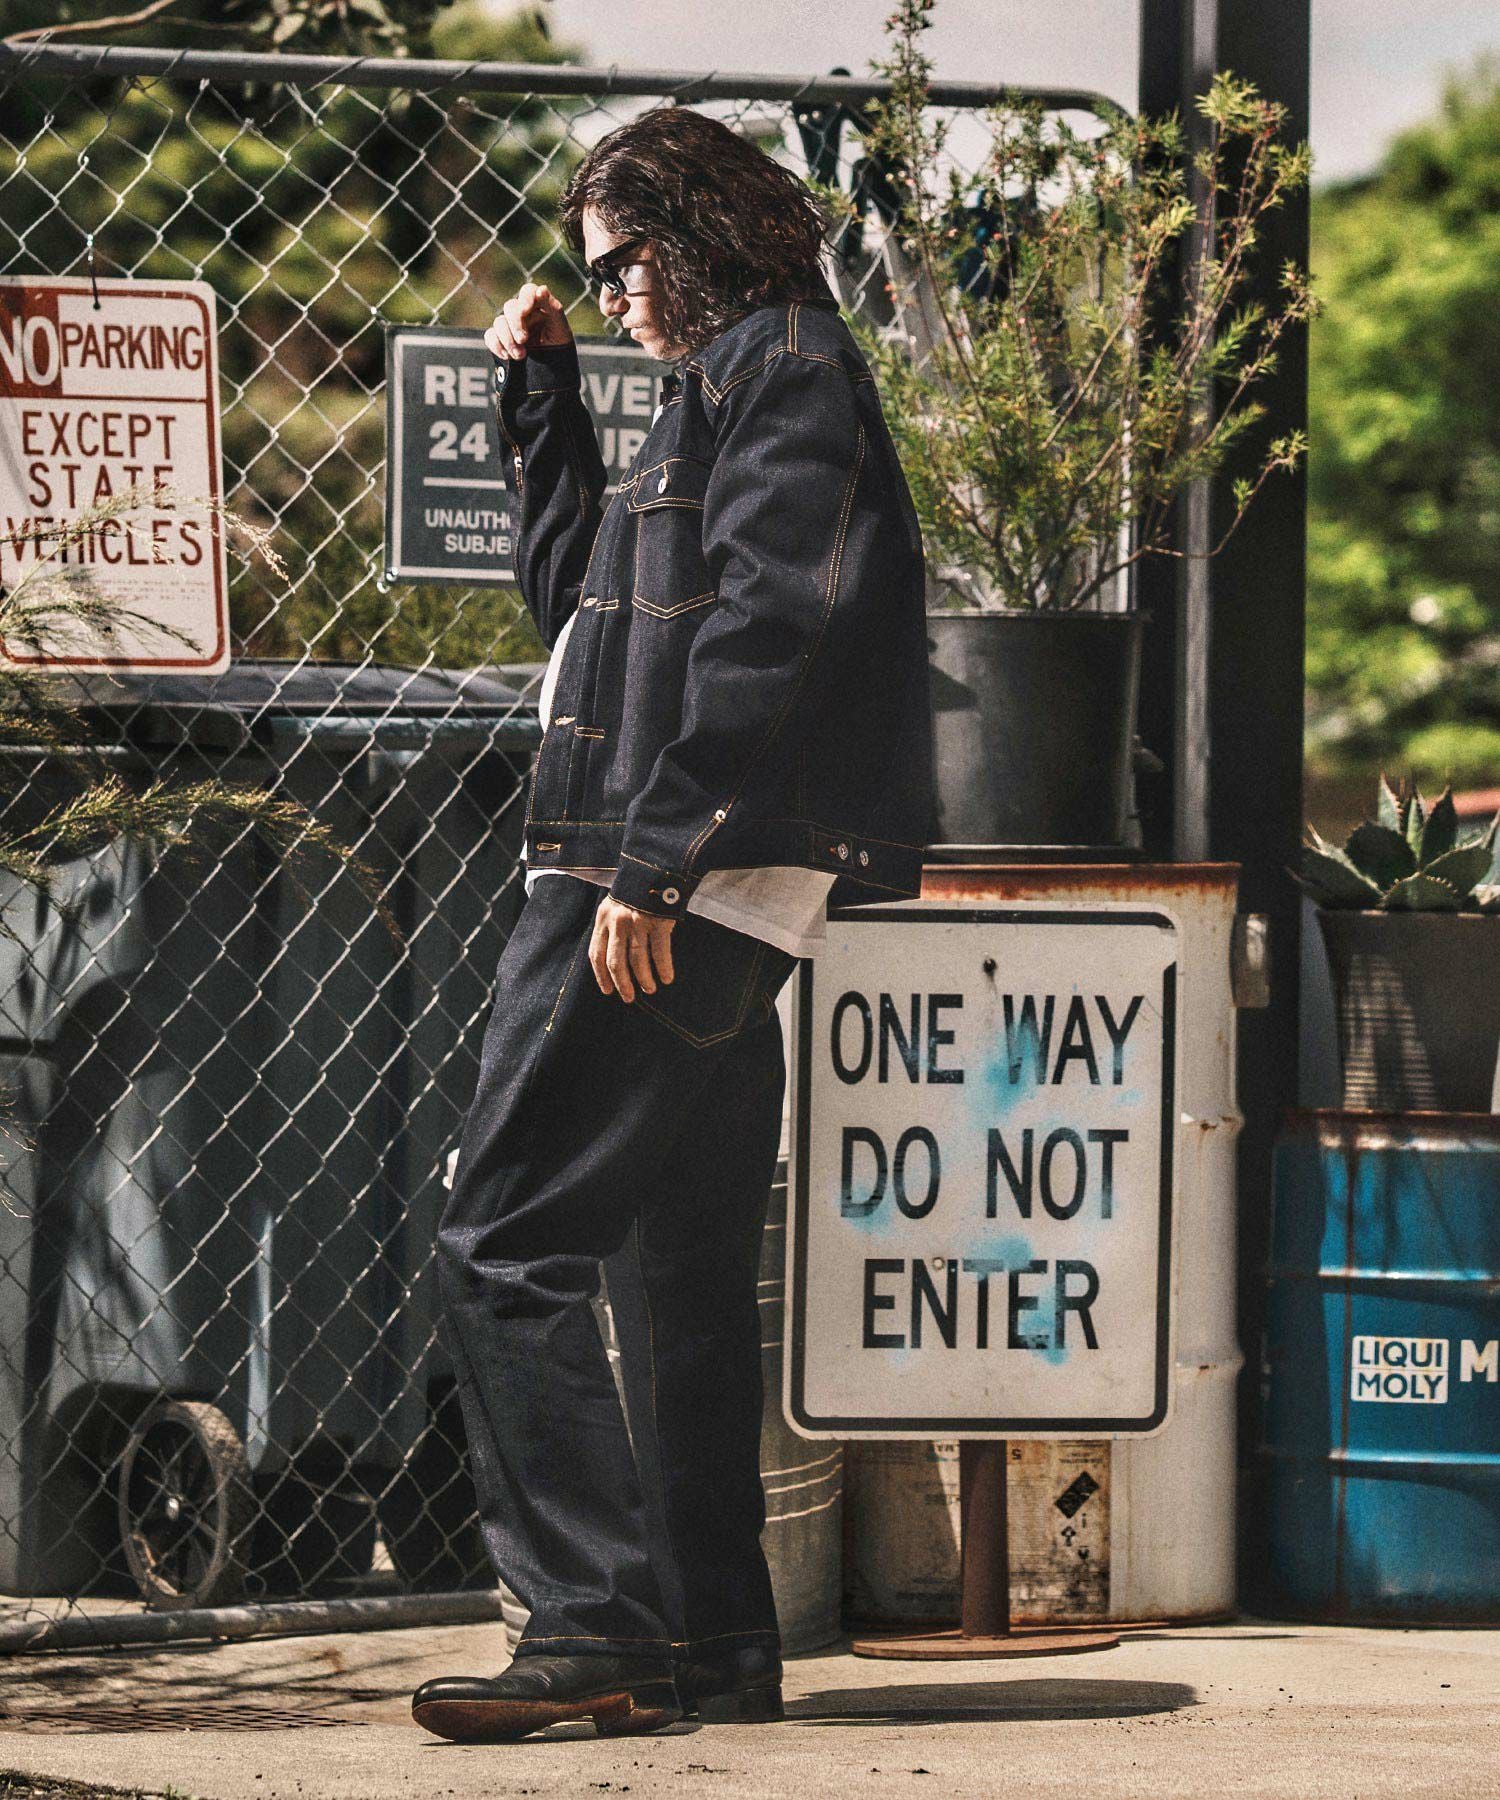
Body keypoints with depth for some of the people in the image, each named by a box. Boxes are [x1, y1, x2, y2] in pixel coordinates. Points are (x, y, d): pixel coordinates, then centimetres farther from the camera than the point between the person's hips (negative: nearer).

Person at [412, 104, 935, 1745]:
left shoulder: (782, 369, -8)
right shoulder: (729, 384, 22)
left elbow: (760, 634, -20)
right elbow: (575, 596, 31)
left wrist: (650, 863, -24)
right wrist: (541, 396, 22)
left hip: (682, 889, -11)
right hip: (706, 902, 11)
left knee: (504, 1246, -13)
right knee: (680, 1274, 13)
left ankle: (598, 1625, -18)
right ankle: (714, 1645, 15)